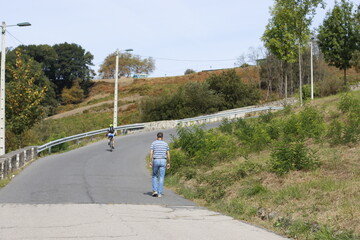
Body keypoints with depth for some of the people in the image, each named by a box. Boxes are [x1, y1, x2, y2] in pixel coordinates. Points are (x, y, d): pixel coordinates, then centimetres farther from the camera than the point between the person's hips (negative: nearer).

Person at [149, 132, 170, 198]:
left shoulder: (153, 143, 2)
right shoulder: (165, 144, 7)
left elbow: (151, 153, -8)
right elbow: (168, 154, 5)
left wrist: (150, 162, -10)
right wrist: (168, 163, 11)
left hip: (155, 161, -1)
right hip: (163, 161, 1)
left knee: (155, 176, 16)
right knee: (161, 177, 2)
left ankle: (155, 190, 3)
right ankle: (160, 193, -3)